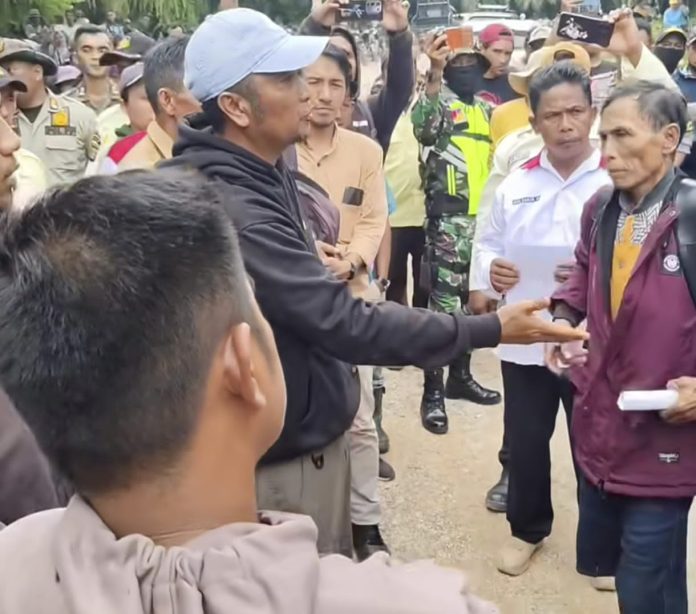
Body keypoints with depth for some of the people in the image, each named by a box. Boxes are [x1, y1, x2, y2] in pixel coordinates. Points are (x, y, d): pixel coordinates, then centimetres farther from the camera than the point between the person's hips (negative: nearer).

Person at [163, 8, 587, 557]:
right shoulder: (233, 207, -28)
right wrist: (490, 329, -24)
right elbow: (344, 323, -29)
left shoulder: (263, 174, 3)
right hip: (286, 452, -9)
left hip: (310, 432, 9)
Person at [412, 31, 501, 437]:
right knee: (444, 303, -9)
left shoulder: (488, 110, 17)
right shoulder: (439, 102, -3)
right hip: (448, 218, -7)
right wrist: (435, 74, -34)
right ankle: (433, 392, -4)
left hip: (485, 218, 7)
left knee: (473, 301, 14)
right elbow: (422, 126, -27)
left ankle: (461, 376, 27)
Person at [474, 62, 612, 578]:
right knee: (525, 443, 15)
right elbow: (488, 245, 11)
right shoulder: (515, 184, 4)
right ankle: (528, 529, 38)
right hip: (524, 340, 3)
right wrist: (490, 270, -10)